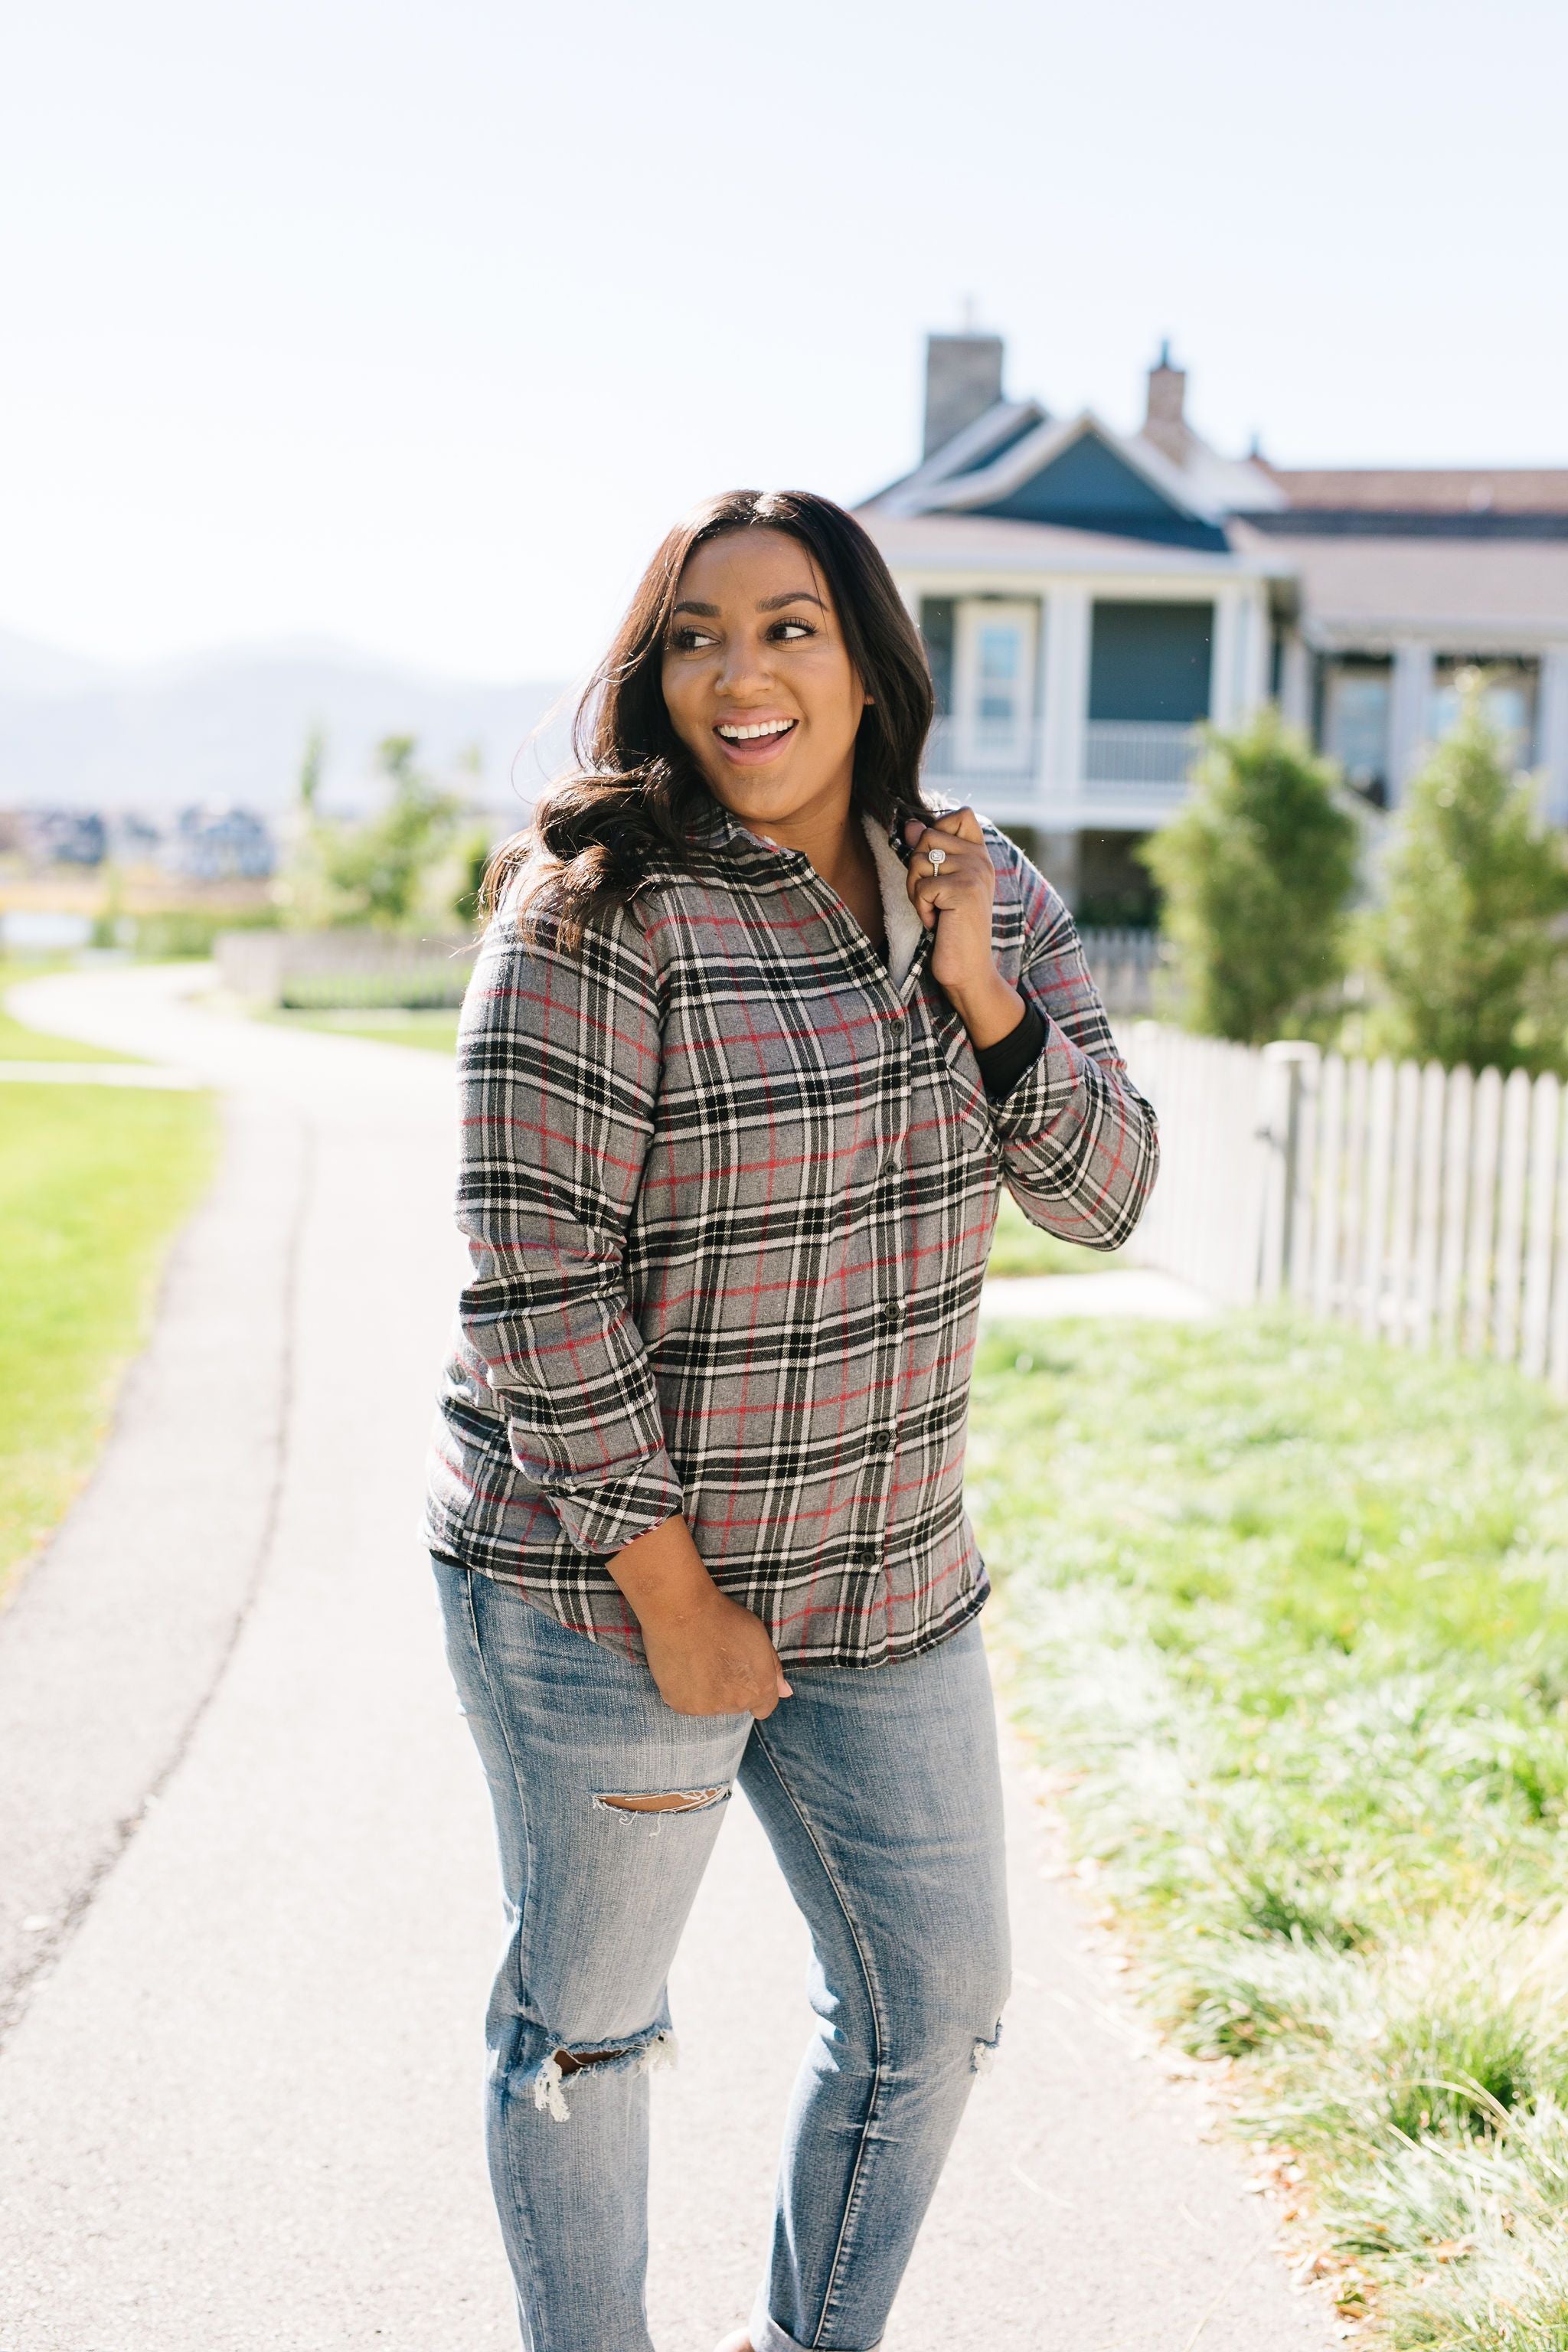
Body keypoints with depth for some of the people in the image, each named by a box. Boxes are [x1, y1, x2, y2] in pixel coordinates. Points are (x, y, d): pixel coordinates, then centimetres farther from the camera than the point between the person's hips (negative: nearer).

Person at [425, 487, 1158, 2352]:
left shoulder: (981, 894, 3)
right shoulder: (605, 905, -17)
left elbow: (1101, 1196, 2)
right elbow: (533, 1272, -19)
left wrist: (980, 992, -15)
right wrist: (673, 1599, -17)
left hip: (886, 1573, 6)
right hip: (603, 1582, -6)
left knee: (937, 2003, 16)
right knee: (588, 2023, 12)